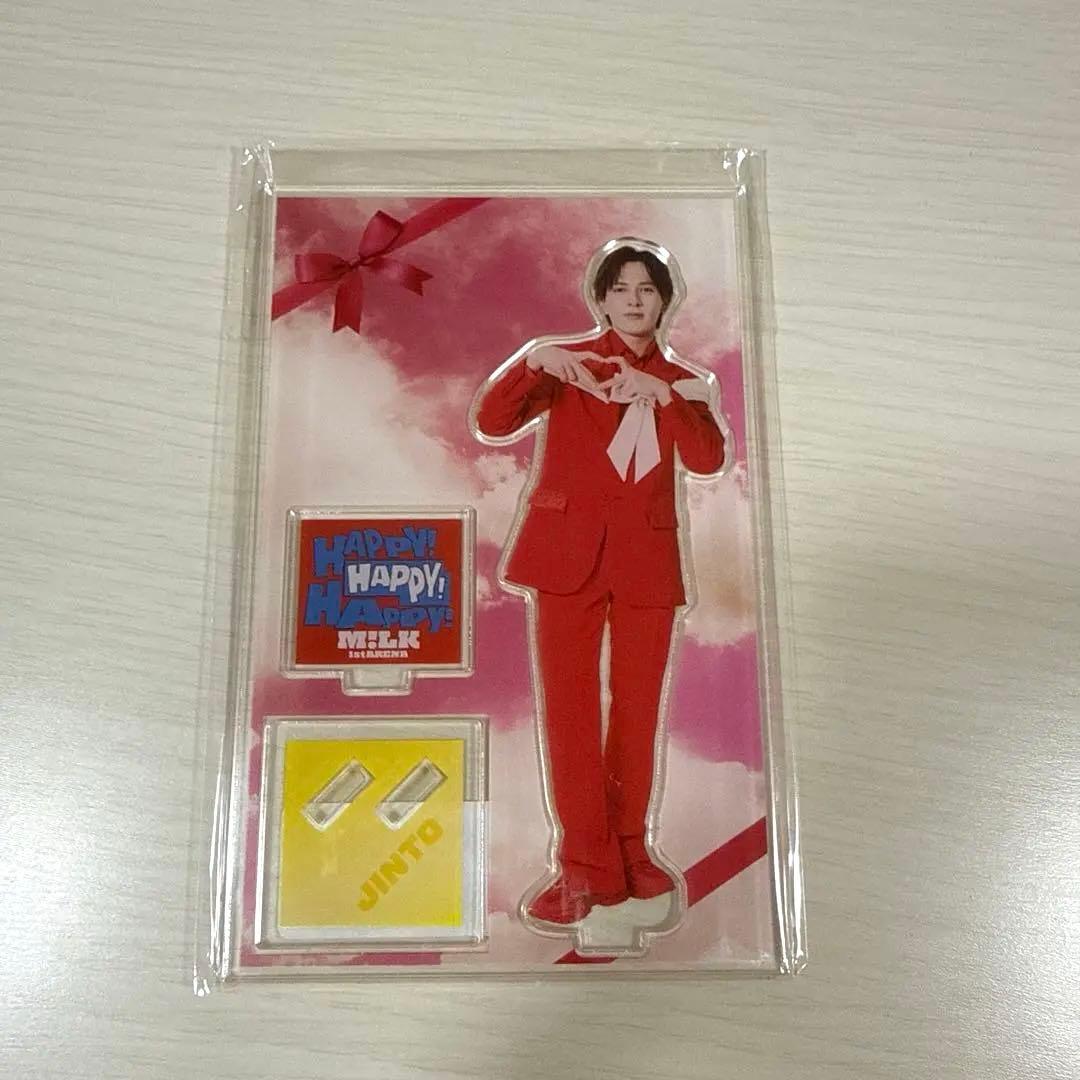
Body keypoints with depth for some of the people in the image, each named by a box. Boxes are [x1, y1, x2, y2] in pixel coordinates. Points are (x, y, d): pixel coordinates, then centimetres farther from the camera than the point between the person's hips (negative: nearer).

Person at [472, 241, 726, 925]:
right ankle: (586, 867, 6)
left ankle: (630, 851, 22)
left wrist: (662, 396, -17)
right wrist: (533, 363, -20)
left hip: (649, 559, 2)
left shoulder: (682, 384, 14)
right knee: (569, 708, -4)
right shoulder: (566, 363, 7)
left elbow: (709, 459, -5)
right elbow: (491, 423, -6)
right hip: (570, 552, -2)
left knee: (638, 709, 6)